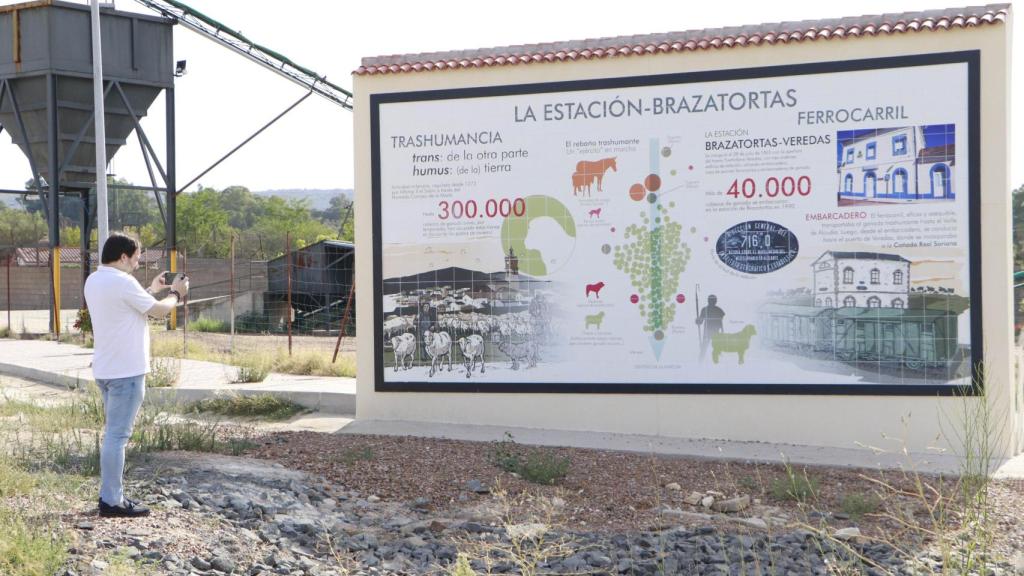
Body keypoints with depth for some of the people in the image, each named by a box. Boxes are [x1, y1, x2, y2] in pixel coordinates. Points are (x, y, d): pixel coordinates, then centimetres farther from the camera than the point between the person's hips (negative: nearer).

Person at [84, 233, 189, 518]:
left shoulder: (93, 281, 11)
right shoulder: (123, 282, -17)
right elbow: (159, 311, -9)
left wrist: (151, 290, 25)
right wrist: (175, 294, 9)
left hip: (105, 369, 10)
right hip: (126, 371, -10)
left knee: (114, 433, 16)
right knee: (117, 435, -7)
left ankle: (112, 495, 19)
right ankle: (111, 501, -4)